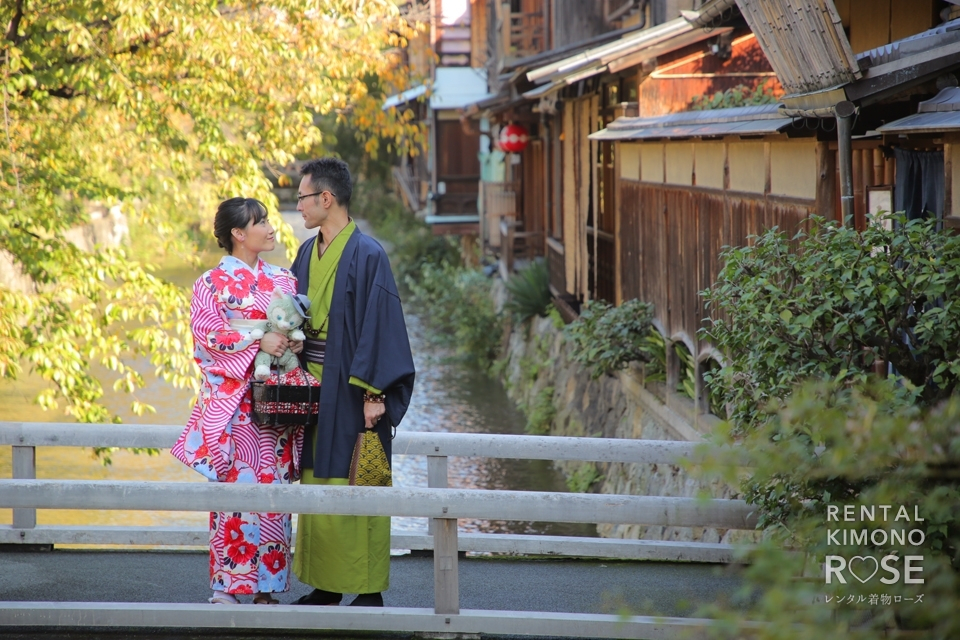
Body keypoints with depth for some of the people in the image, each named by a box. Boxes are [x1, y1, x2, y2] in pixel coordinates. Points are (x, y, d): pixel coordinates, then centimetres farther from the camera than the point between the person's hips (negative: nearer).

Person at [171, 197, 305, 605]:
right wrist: (259, 340, -18)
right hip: (233, 398, -4)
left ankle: (266, 585, 7)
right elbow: (206, 330, -10)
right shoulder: (213, 282, 0)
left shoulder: (282, 279, 13)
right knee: (234, 484, -6)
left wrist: (297, 339, -5)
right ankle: (225, 585, 1)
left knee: (274, 484, 2)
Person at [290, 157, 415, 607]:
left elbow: (379, 325, -16)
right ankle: (325, 586, 20)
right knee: (316, 485, 12)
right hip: (313, 387, 8)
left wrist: (374, 393, -19)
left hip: (350, 391, -8)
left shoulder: (367, 256, -13)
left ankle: (369, 591, 5)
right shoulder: (308, 253, 10)